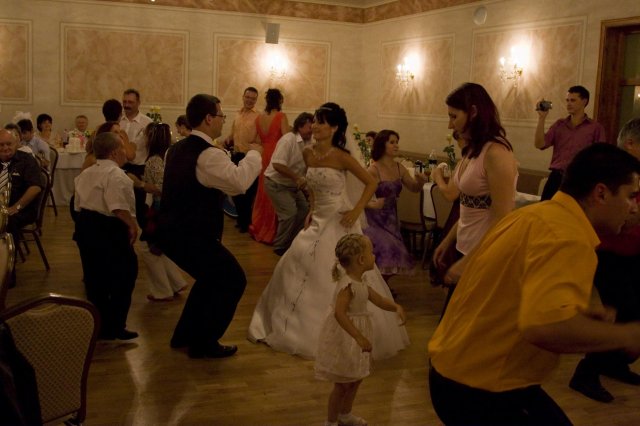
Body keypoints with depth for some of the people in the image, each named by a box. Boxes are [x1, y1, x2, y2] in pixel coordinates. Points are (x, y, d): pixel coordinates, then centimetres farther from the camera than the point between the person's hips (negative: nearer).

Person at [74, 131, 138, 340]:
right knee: (124, 276, 4)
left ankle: (99, 326, 23)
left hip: (85, 226, 9)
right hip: (109, 229, -9)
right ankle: (114, 327, 8)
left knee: (95, 278, 15)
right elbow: (118, 207, -27)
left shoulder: (86, 174, 14)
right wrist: (132, 225, -16)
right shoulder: (115, 174, -16)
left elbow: (78, 205, 17)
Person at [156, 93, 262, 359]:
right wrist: (253, 154, -15)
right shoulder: (209, 154, -19)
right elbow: (239, 181, -32)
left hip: (170, 231, 9)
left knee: (211, 278, 26)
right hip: (192, 237, -9)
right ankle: (204, 344, 11)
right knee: (233, 280, 5)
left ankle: (184, 335, 33)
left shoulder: (177, 148, 11)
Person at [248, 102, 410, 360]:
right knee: (294, 268, 10)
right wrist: (311, 211, 9)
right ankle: (300, 327, 28)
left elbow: (371, 182, -11)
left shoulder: (341, 157, -16)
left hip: (339, 222, -7)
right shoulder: (308, 154, 2)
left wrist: (356, 211, -18)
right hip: (318, 220, 7)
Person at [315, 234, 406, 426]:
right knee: (342, 384, 4)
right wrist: (359, 337, -43)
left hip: (354, 339, 10)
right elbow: (339, 314, -38)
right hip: (343, 340, -10)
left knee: (356, 379, 22)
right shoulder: (348, 285, -27)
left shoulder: (360, 282, 3)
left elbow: (378, 300, 10)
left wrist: (396, 307, -9)